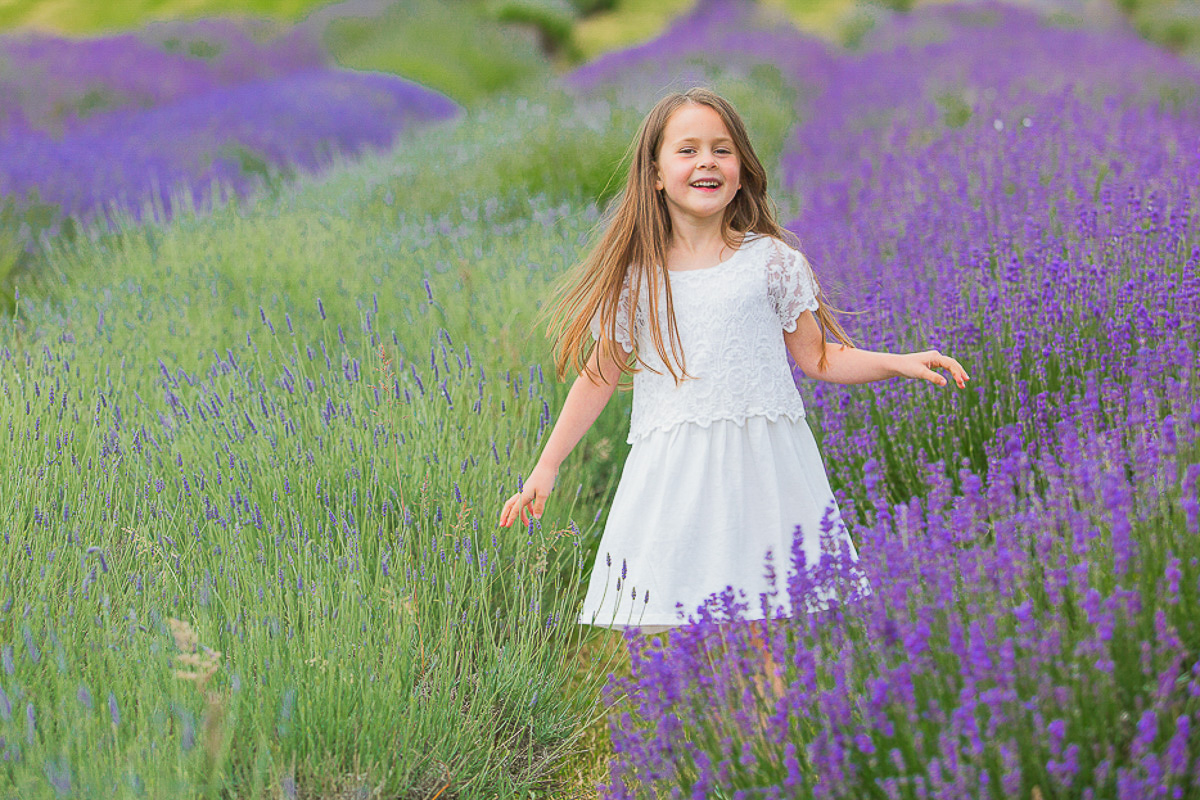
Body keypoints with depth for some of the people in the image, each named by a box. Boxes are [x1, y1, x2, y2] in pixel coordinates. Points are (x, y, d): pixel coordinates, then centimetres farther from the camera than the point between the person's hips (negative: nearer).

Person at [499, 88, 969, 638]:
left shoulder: (772, 261, 5)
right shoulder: (634, 276, 6)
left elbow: (814, 356, 11)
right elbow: (600, 374, 13)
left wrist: (901, 362, -1)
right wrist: (545, 469, 12)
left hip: (762, 467, 0)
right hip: (672, 477, 0)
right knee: (660, 627, -7)